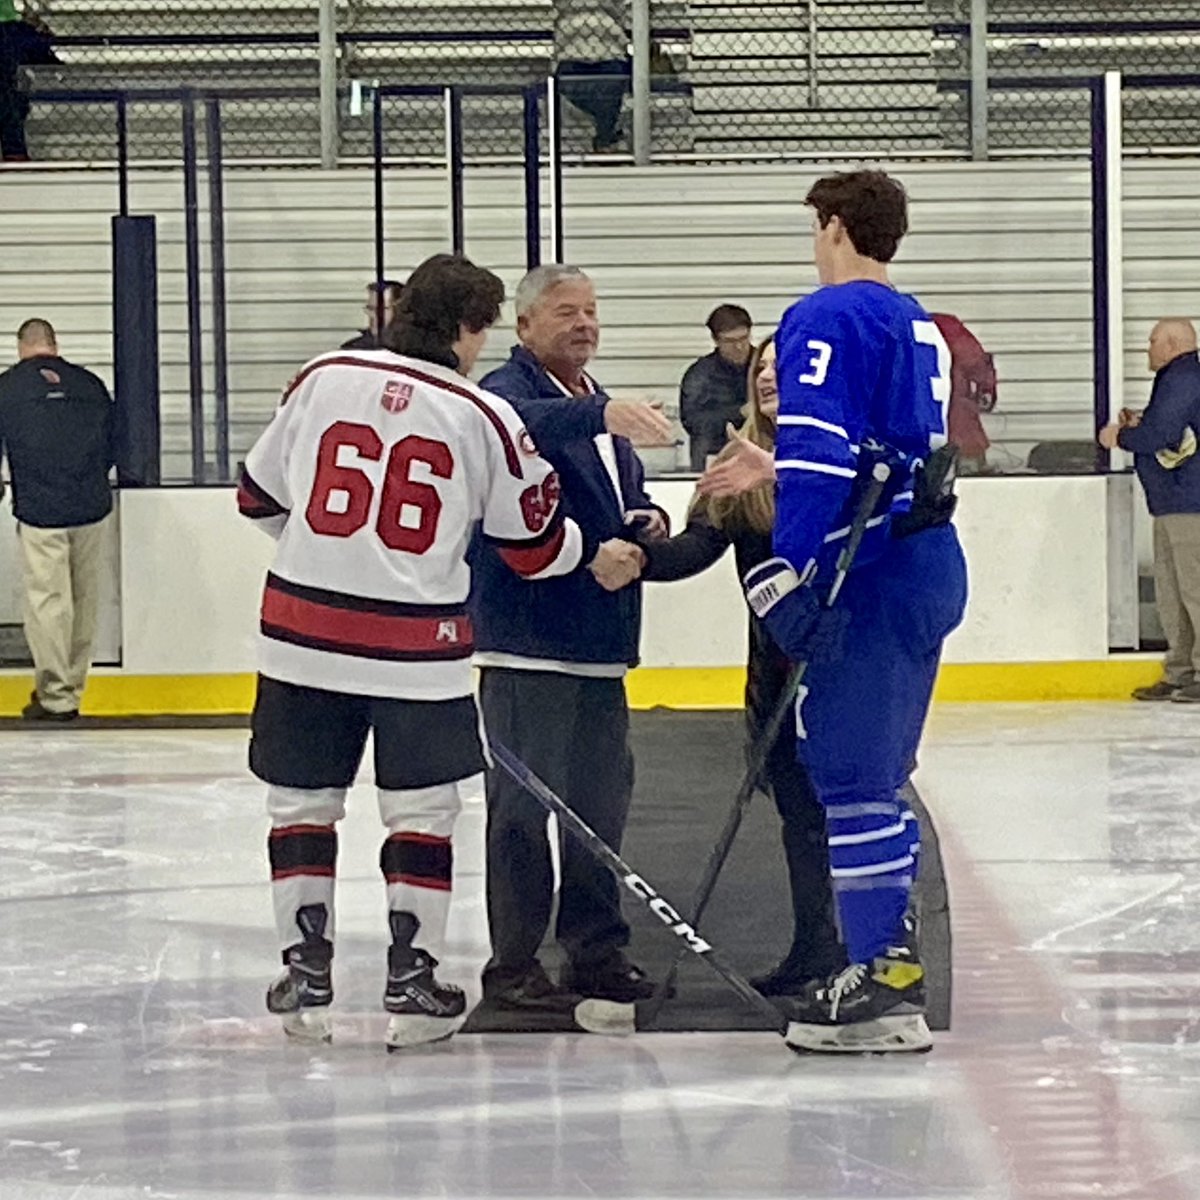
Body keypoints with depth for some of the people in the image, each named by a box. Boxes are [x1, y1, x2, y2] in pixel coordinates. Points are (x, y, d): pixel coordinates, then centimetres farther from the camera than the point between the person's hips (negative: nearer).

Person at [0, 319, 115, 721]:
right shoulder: (91, 385, 7)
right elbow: (112, 449, 15)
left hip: (39, 512, -3)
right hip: (93, 509, 3)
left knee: (48, 601, 1)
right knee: (85, 601, 12)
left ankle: (56, 696, 1)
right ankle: (72, 690, 17)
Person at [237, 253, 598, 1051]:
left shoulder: (323, 380, 2)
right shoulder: (485, 417, -4)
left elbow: (261, 496, 13)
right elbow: (536, 546, 2)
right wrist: (596, 546, 24)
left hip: (304, 632, 2)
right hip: (418, 647, -2)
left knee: (303, 802, 13)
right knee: (422, 812, 9)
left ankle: (307, 976, 14)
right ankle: (412, 983, 8)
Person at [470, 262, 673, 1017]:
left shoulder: (601, 411, 21)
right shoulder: (509, 392, -8)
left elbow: (627, 498, 29)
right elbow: (522, 424, -33)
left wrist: (649, 522, 5)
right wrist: (600, 414, -50)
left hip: (600, 643, 9)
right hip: (526, 642, -9)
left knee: (603, 798, 13)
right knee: (524, 805, -6)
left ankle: (597, 949, 22)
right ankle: (513, 966, -2)